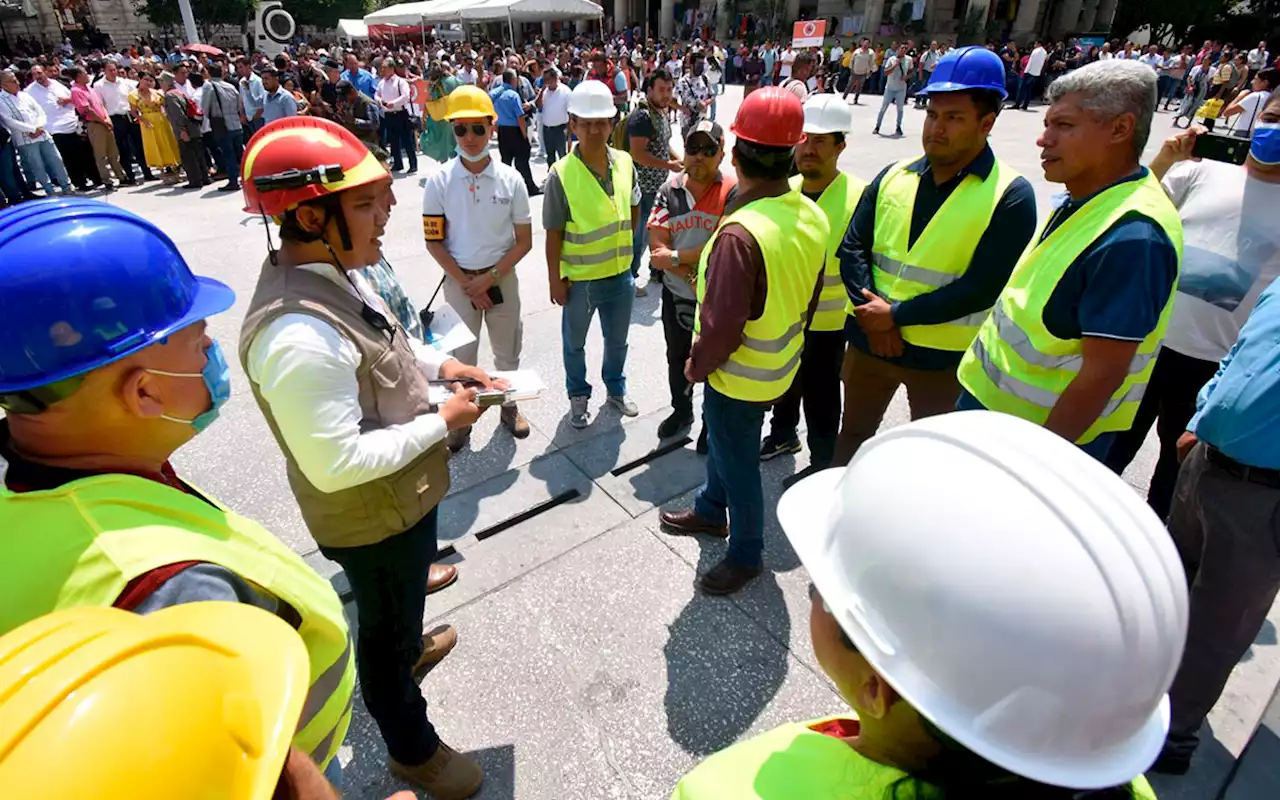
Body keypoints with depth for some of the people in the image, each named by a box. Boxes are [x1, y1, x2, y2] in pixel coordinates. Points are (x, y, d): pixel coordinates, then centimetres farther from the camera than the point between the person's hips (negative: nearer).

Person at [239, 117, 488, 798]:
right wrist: (443, 422, -24)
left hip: (399, 495, 8)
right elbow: (337, 464, -32)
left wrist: (440, 364, -2)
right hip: (372, 518, -8)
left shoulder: (333, 272, -6)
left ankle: (409, 647, 67)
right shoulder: (299, 336, -36)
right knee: (386, 629, 17)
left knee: (393, 607, 35)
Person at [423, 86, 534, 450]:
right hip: (458, 280, -1)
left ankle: (509, 405, 37)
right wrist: (465, 281, -12)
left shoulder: (511, 179, -8)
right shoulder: (439, 181, -10)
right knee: (461, 353, 12)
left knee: (507, 349, 15)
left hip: (502, 277, 1)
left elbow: (524, 241, -5)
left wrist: (489, 278, -12)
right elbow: (433, 242, -5)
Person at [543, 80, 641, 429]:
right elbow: (554, 234, -13)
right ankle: (578, 397, 40)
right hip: (580, 278, -4)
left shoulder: (624, 163, -5)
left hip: (620, 274, 4)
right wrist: (555, 280, -11)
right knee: (575, 343, 17)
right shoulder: (561, 174, -18)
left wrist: (624, 241, 9)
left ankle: (616, 390, 46)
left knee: (617, 340, 22)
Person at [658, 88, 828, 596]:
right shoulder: (812, 216, -5)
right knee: (721, 441, 28)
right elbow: (808, 295, 6)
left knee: (737, 463, 12)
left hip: (739, 376, -8)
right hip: (780, 364, 8)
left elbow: (721, 325, -29)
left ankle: (746, 554, 35)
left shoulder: (740, 234, -32)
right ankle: (710, 512, 51)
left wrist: (695, 365, -10)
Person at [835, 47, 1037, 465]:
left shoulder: (1010, 195, -10)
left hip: (943, 356, -4)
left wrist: (896, 315, -19)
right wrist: (871, 315, -15)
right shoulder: (893, 176, 3)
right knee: (853, 433, 22)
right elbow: (853, 247, -1)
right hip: (870, 339, 4)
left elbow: (982, 288, -18)